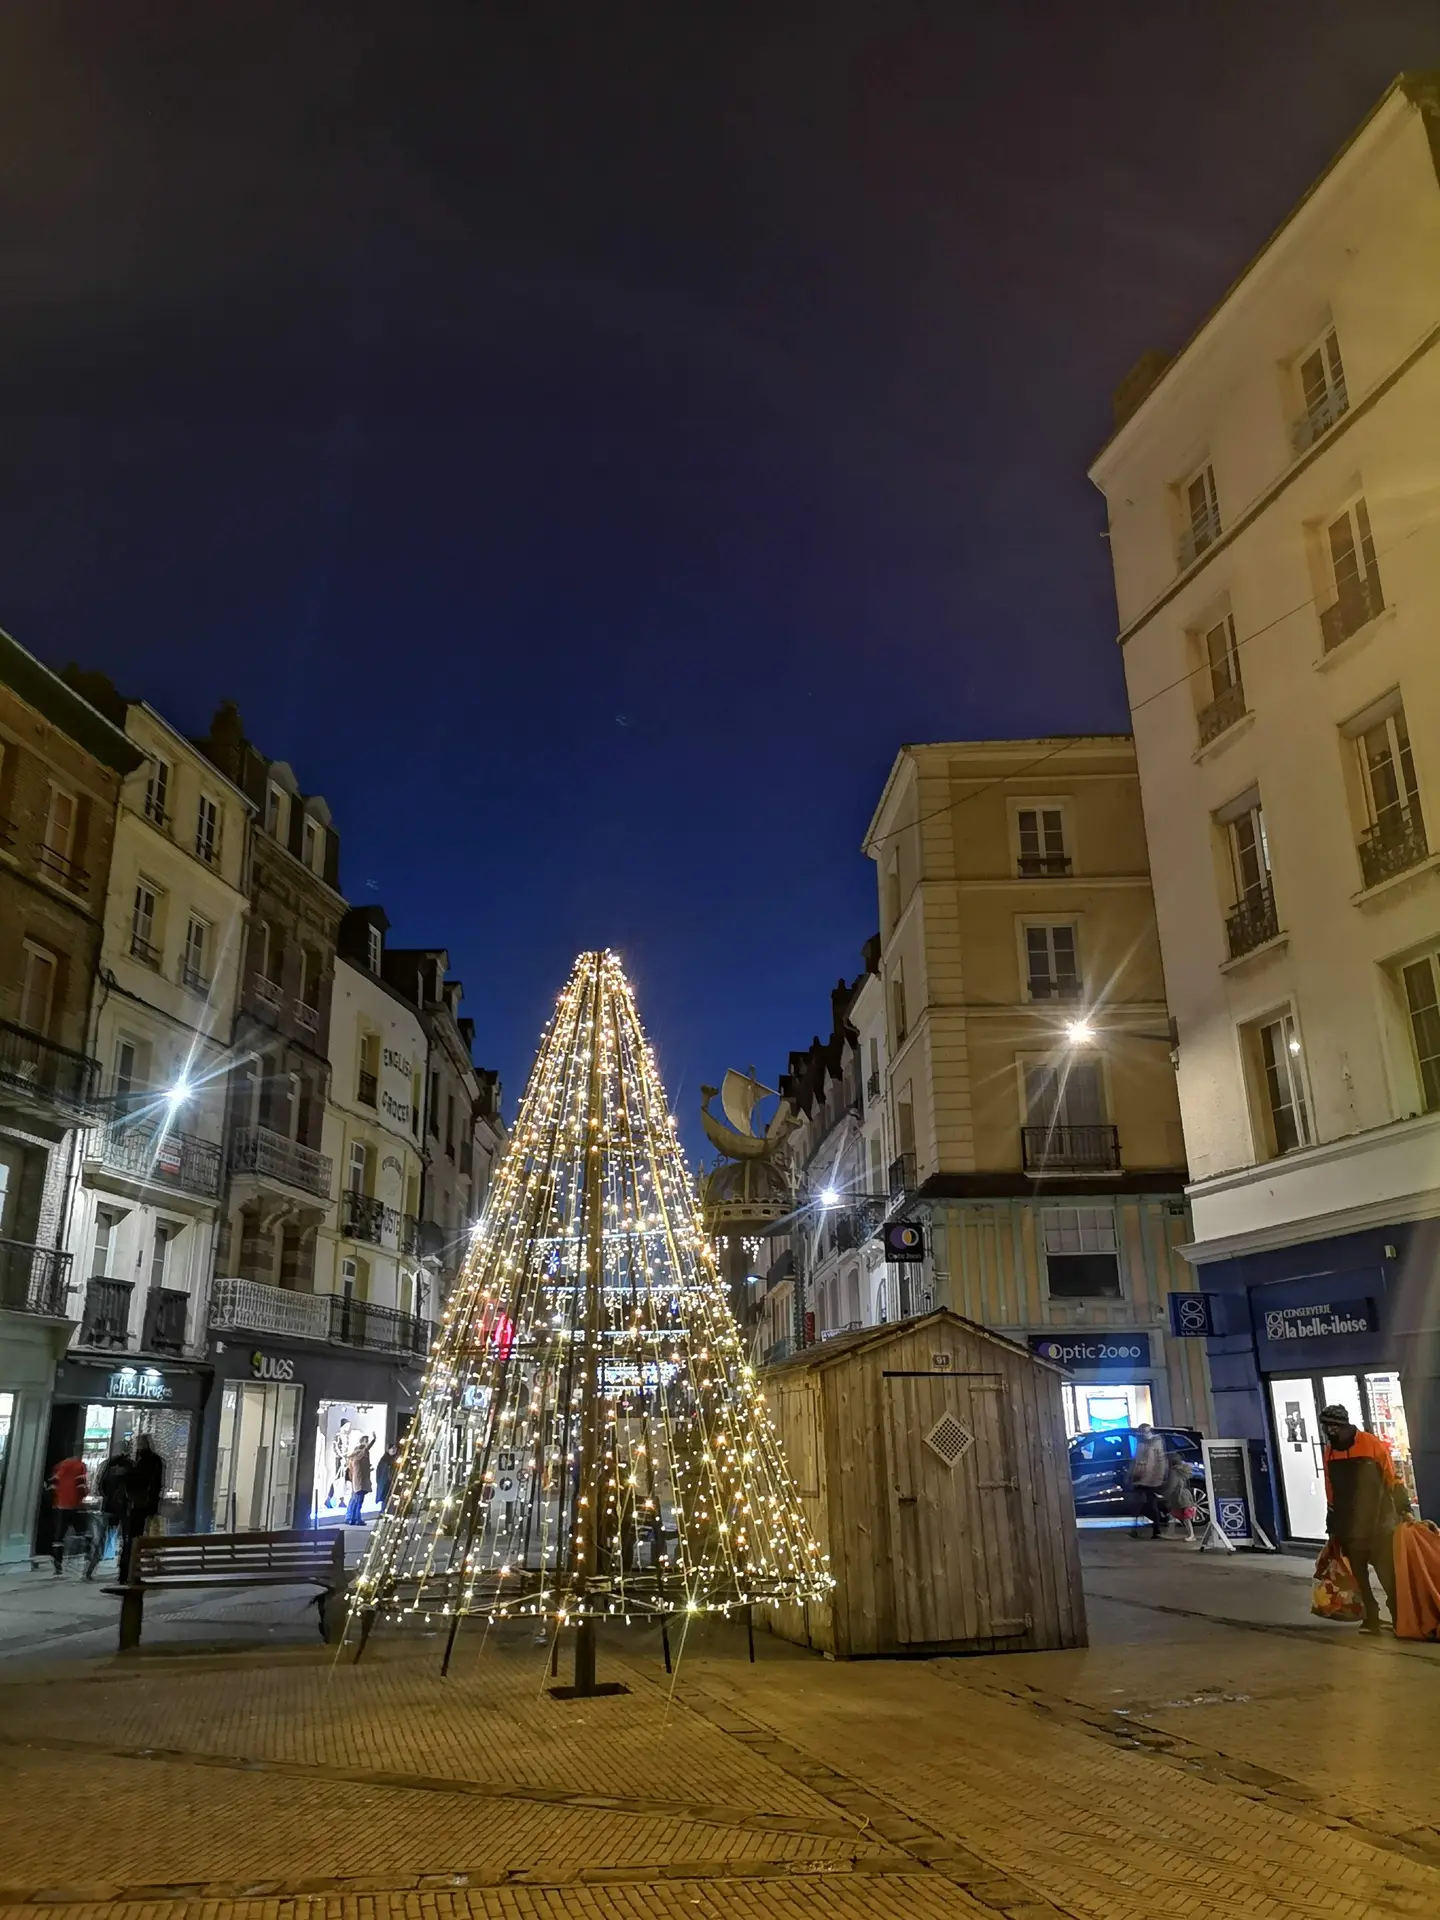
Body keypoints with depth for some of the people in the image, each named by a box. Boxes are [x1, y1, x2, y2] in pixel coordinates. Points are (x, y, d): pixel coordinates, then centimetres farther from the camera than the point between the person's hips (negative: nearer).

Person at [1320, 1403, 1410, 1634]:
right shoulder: (1329, 1452, 2)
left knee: (1388, 1574, 0)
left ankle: (1399, 1618, 11)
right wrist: (1332, 1527, 14)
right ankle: (1371, 1617, 20)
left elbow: (1393, 1480, -6)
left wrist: (1404, 1512, -5)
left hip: (1379, 1524, -4)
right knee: (1359, 1575, 10)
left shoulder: (1373, 1444, -13)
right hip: (1350, 1527, 4)